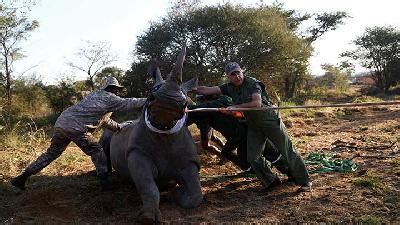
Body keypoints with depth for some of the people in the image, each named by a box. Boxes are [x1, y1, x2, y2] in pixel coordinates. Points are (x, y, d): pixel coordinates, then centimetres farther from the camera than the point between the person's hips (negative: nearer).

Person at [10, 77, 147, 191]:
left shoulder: (95, 95, 30)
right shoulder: (109, 98, 3)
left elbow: (103, 119, 37)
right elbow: (127, 103, 0)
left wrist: (120, 127, 40)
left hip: (60, 123, 9)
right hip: (75, 128, -9)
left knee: (51, 153, 19)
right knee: (96, 152, 4)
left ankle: (22, 177, 23)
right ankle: (104, 182, 5)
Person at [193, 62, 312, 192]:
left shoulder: (252, 83, -16)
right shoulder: (229, 88, 2)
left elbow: (257, 103, -29)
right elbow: (207, 90, 1)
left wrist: (236, 107, -27)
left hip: (270, 120, -6)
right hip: (253, 126, 6)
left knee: (287, 151, 0)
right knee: (253, 157, 2)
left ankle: (304, 181, 12)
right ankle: (271, 181, 20)